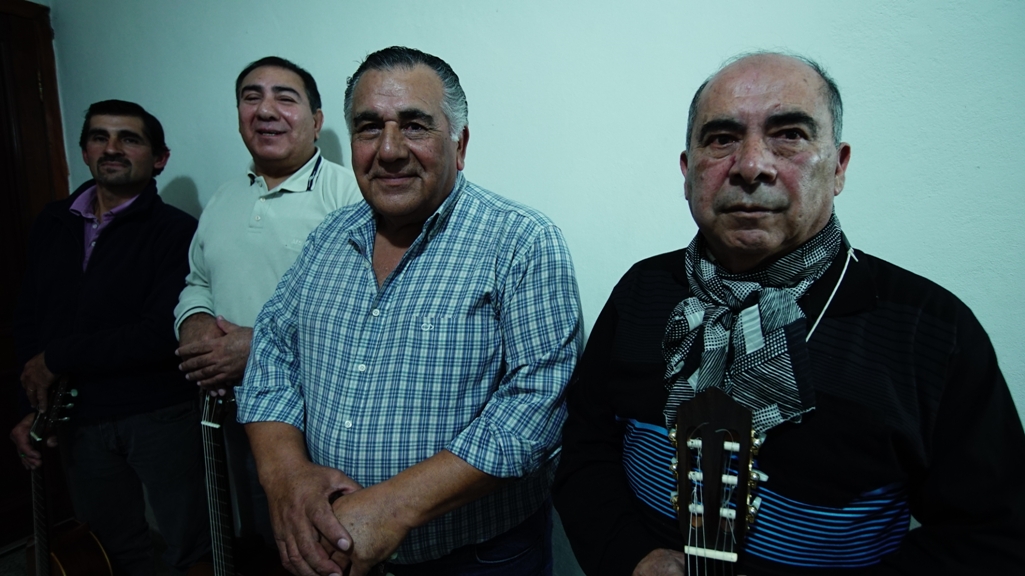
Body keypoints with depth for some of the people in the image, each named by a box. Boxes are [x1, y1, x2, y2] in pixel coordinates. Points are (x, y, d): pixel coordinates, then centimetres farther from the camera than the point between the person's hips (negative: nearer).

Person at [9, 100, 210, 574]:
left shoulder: (175, 231, -11)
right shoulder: (53, 224, 8)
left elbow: (162, 334, -21)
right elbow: (28, 319, 10)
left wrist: (57, 358, -12)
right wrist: (36, 405, 1)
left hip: (161, 415, -5)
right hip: (79, 418, 5)